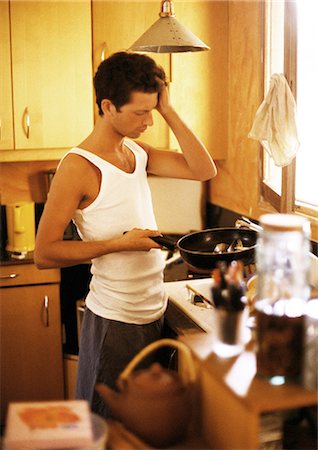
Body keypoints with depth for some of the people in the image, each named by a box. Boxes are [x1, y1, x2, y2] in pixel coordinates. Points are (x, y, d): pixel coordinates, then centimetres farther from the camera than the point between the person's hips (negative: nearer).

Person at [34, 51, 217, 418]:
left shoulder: (137, 152, 5)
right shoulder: (78, 167, -17)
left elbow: (203, 170, -3)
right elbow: (44, 254, -19)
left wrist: (168, 111, -7)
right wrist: (119, 243, -21)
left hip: (154, 311, 7)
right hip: (115, 319, -7)